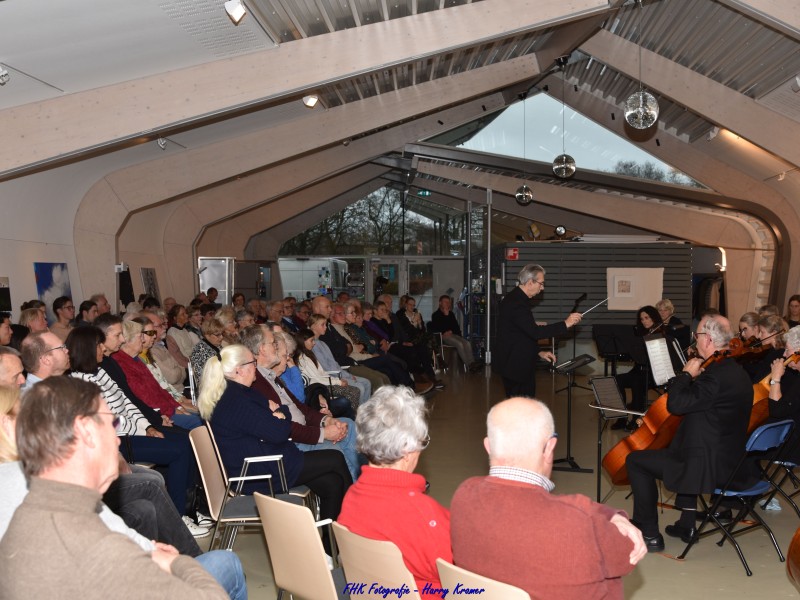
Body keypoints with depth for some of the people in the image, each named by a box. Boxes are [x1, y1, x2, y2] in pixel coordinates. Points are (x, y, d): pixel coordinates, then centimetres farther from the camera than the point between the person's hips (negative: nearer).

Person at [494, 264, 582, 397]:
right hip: (516, 365, -10)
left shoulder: (516, 298, 12)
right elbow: (535, 331, -30)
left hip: (519, 363, 10)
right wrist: (565, 324, -25)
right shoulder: (517, 302, -21)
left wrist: (539, 352, 10)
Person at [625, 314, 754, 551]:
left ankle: (649, 534, 8)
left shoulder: (716, 374, -25)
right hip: (732, 460, 10)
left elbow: (675, 404, -26)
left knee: (636, 460, 0)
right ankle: (687, 524, 37)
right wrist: (695, 377, 8)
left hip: (710, 467, -10)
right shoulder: (736, 371, 8)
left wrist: (686, 374, -14)